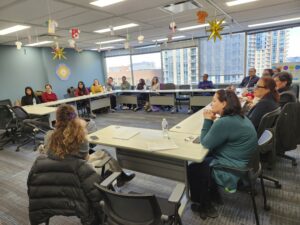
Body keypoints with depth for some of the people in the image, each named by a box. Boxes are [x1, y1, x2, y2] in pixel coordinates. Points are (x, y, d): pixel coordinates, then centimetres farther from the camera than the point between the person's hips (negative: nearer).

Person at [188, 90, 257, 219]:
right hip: (242, 163, 10)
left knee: (192, 169, 6)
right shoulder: (238, 117, 5)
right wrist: (212, 121, -3)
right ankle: (213, 195, 32)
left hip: (233, 170, -10)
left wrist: (208, 120, -13)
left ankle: (205, 207, 26)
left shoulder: (225, 122, -28)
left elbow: (206, 143, -16)